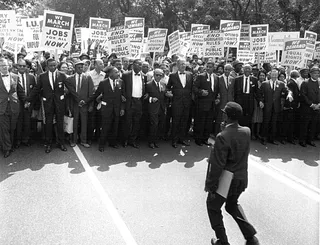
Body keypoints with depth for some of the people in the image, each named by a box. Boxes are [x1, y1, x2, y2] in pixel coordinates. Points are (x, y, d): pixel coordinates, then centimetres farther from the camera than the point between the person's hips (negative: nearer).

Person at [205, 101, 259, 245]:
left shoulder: (223, 137, -26)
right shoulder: (247, 132, -6)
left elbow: (217, 165, -23)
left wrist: (211, 185, -12)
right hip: (242, 179, 7)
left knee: (213, 206, 18)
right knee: (232, 205, 29)